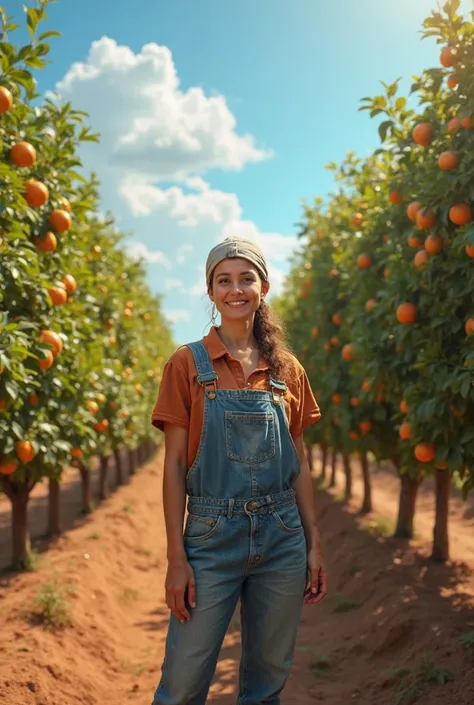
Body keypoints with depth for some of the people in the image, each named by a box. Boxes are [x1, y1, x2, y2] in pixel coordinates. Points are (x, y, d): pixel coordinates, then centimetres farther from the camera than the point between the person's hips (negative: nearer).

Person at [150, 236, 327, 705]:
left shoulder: (288, 368, 7)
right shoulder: (188, 363, -2)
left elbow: (299, 463, 10)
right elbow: (174, 462, -4)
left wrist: (313, 544, 6)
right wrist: (176, 557, -8)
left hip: (282, 538, 3)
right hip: (211, 537, -3)